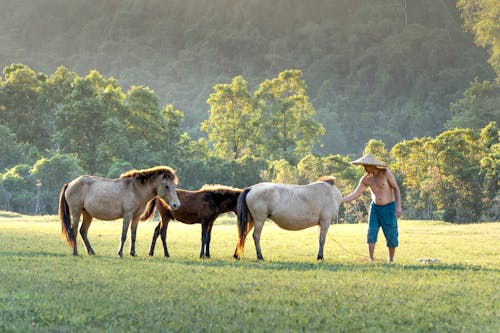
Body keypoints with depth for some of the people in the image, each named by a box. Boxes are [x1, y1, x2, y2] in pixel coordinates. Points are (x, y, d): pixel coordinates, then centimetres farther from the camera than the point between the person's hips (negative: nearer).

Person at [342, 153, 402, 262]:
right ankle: (371, 259, -5)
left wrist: (398, 206, -17)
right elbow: (355, 194, 1)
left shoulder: (386, 173, -15)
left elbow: (396, 188, -9)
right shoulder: (366, 179, -3)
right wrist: (340, 200, -8)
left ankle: (391, 259, 17)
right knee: (371, 232, -10)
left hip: (389, 208, -3)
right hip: (375, 207, 3)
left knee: (391, 236, 0)